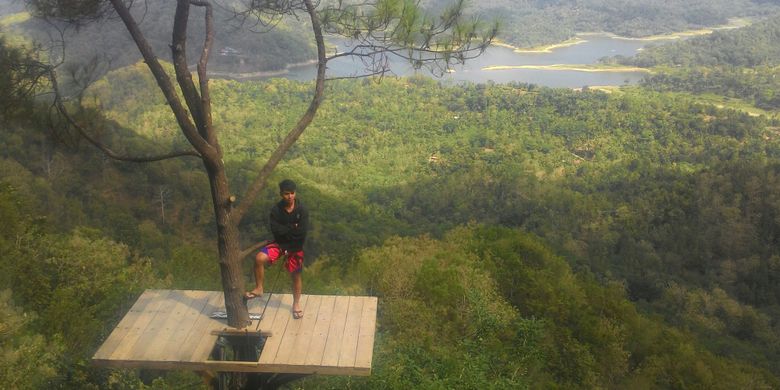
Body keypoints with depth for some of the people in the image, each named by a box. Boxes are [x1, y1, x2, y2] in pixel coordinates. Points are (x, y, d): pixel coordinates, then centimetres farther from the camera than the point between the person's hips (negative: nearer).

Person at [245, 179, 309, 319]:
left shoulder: (302, 210, -14)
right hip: (279, 243, 1)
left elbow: (302, 232, -21)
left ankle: (296, 303, 33)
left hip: (295, 247, -1)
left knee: (296, 275, 10)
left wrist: (285, 229, -15)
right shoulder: (276, 210, -11)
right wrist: (293, 227, -19)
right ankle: (258, 289, -4)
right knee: (259, 258, -23)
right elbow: (275, 230, -19)